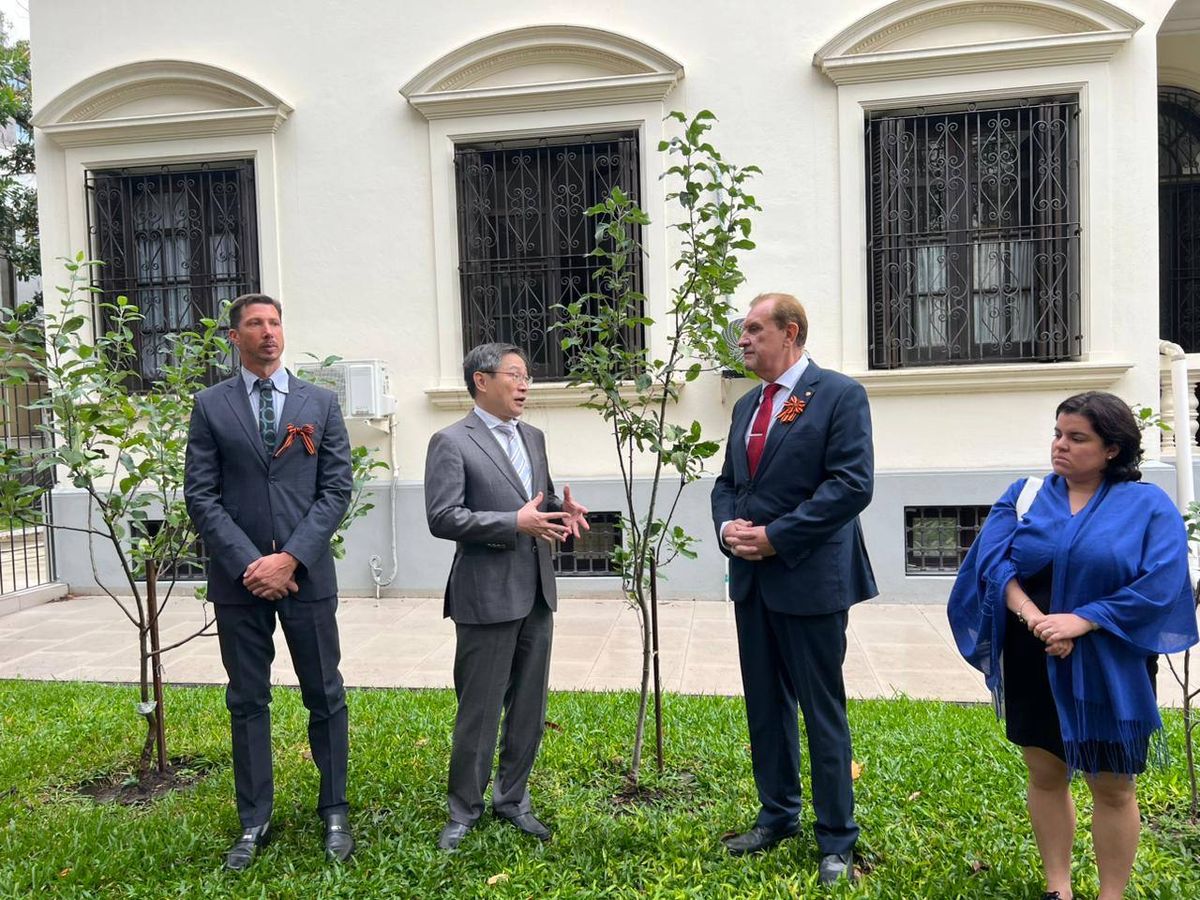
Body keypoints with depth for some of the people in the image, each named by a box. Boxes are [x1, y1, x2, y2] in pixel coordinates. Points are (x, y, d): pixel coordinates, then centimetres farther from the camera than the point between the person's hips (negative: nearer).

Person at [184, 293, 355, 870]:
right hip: (238, 577, 0)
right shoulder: (211, 405, 4)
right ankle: (254, 824, 24)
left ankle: (334, 813, 23)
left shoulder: (320, 403, 5)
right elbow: (200, 495, -1)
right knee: (247, 702, 10)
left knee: (325, 697, 8)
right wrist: (248, 563, -11)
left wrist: (291, 558, -11)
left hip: (306, 573, 0)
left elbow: (337, 488, -1)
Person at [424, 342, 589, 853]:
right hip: (487, 596, -7)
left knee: (529, 707, 15)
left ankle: (512, 798, 32)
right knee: (479, 710, 5)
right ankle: (464, 811, 24)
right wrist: (515, 523, -23)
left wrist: (562, 510, -3)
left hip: (536, 593, 7)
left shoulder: (533, 438, 12)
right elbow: (442, 518, -16)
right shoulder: (452, 442, -9)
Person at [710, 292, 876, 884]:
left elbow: (852, 484, -17)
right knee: (764, 704, 16)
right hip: (751, 577, 7)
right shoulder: (747, 405, 13)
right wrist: (727, 528, -5)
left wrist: (775, 536, -18)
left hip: (810, 579, -7)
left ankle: (837, 840, 21)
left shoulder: (839, 394, -9)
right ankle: (777, 816, 33)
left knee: (822, 710, 5)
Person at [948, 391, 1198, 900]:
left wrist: (1081, 620, -21)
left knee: (1111, 787, 8)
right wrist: (1032, 617, -22)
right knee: (1045, 775, 12)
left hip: (1108, 668, -2)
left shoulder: (1148, 506, -3)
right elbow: (993, 559, -7)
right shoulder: (1024, 495, 4)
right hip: (1032, 662, 3)